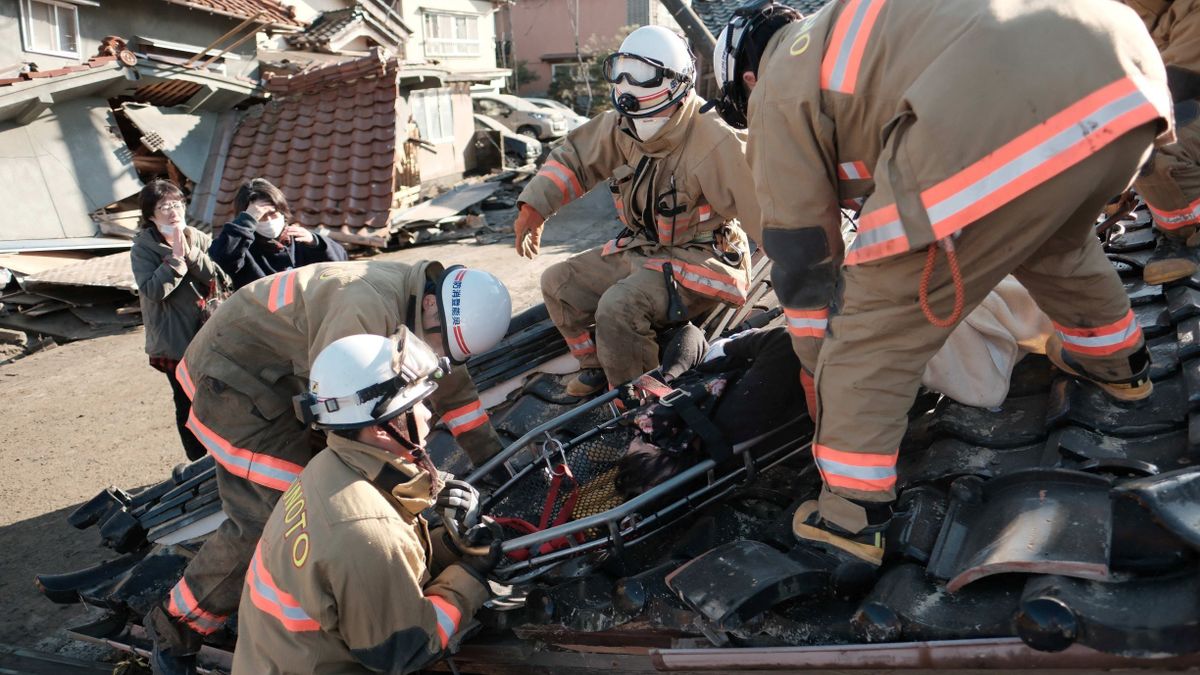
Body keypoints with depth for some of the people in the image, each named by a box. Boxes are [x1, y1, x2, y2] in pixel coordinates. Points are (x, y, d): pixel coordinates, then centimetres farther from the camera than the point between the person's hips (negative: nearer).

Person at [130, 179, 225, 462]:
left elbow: (218, 277, -8)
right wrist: (176, 257, -25)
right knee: (188, 405, 4)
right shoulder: (143, 248, -6)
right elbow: (152, 291, -20)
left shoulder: (199, 239, 4)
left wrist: (191, 254, -20)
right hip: (174, 341, -3)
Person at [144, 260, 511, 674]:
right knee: (267, 517, -13)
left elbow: (450, 383, 8)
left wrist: (490, 456, 10)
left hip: (287, 374, 9)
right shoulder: (369, 306, -33)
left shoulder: (417, 302, -3)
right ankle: (175, 628, 6)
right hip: (234, 374, -9)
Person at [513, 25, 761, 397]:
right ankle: (597, 367, 22)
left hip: (700, 260, -8)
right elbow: (573, 158, 10)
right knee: (559, 283, 6)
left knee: (619, 308, -30)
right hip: (638, 251, 8)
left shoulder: (713, 143, -26)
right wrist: (534, 207, 5)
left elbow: (761, 208, -26)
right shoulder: (618, 128, -4)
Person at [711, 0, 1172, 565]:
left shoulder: (779, 89, 17)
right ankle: (1117, 362, 60)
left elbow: (800, 251, 19)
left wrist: (822, 371, 31)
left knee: (872, 324, 7)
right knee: (1058, 242, 39)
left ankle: (849, 518, 13)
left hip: (1005, 124, -9)